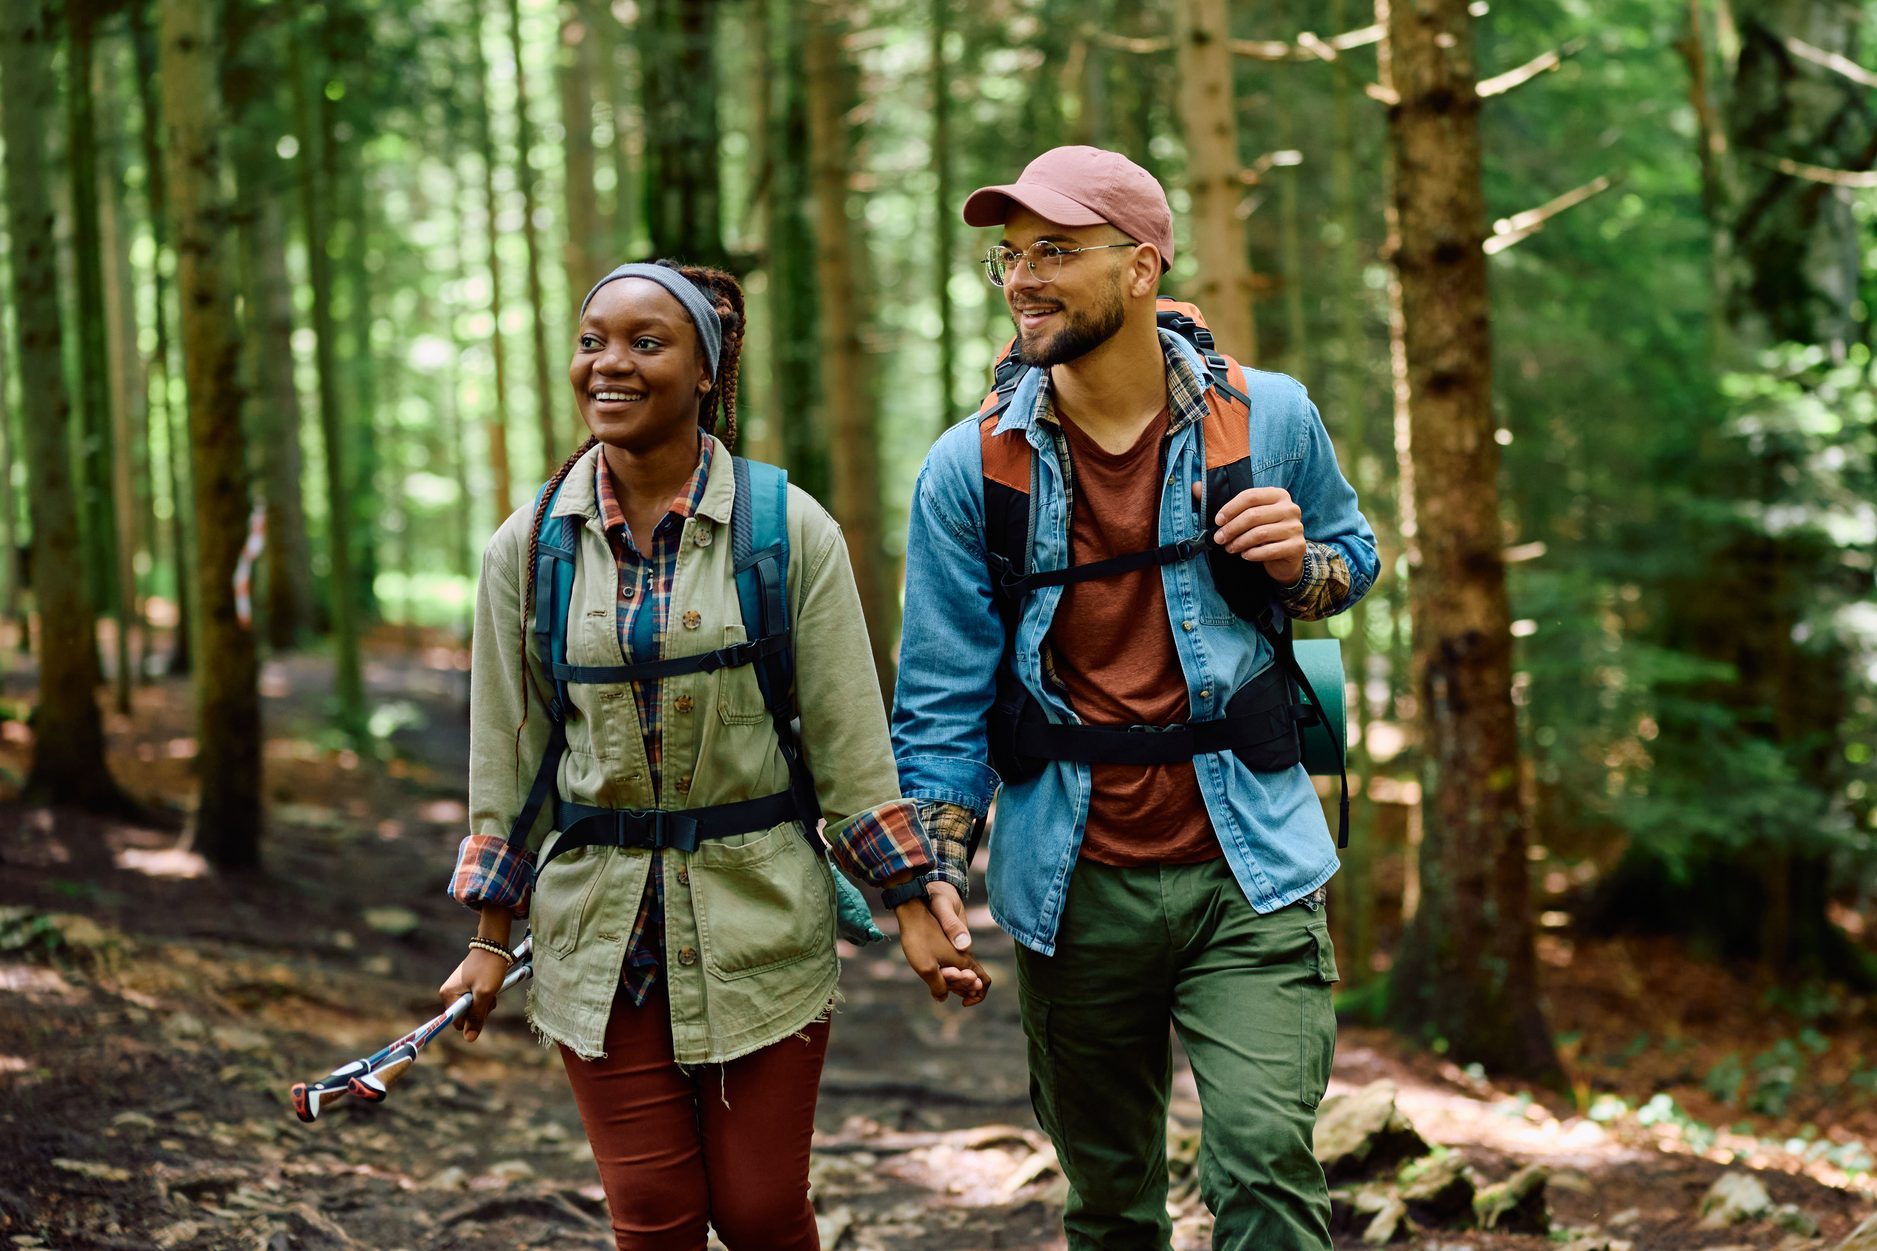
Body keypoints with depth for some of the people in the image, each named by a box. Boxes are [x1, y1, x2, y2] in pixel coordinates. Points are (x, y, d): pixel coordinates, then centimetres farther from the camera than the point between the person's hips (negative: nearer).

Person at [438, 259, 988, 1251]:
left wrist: (913, 910, -3)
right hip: (600, 926, 2)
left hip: (761, 912, -1)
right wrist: (491, 937, 8)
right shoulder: (529, 547, 2)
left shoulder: (789, 530, -4)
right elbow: (506, 754, 7)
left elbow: (848, 738, -2)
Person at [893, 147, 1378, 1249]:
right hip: (1074, 888, 1)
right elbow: (943, 695, 2)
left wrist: (1298, 563, -8)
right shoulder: (969, 470, -1)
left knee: (1265, 1159, -15)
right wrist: (938, 879, -6)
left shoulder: (1268, 418, 0)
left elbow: (1356, 560, 16)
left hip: (1247, 871, -1)